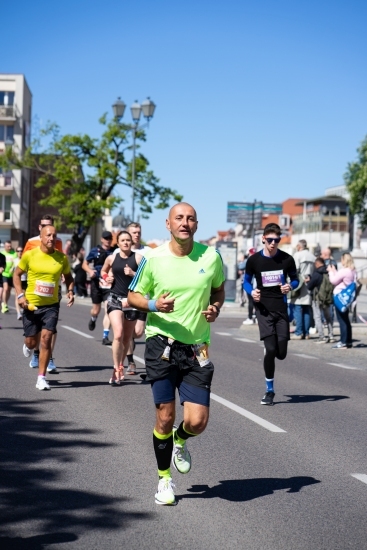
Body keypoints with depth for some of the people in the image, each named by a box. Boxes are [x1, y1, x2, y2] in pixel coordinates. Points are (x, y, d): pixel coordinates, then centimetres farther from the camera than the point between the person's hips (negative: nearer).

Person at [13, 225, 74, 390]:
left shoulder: (62, 258, -2)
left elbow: (68, 276, 15)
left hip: (51, 305, 0)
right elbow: (17, 274, 4)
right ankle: (28, 346, 48)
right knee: (32, 341, 7)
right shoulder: (29, 255, -6)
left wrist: (70, 291, -4)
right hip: (31, 304, 0)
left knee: (46, 338, -12)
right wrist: (20, 295, -7)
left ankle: (41, 378, -3)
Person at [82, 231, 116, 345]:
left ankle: (105, 336, -8)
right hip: (97, 283, 1)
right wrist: (90, 271, -9)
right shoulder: (95, 251, 4)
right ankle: (93, 319, 47)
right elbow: (84, 264, 11)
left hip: (110, 284, -1)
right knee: (96, 309, 10)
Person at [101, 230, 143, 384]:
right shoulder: (111, 258, 4)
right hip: (115, 299, 0)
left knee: (127, 338, 11)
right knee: (118, 335, -17)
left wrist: (133, 273, -17)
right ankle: (117, 369, -11)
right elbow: (103, 271, 23)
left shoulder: (138, 258, -2)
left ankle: (120, 367, 28)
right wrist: (107, 278, 3)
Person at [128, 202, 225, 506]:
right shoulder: (153, 258, -5)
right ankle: (164, 478, 23)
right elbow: (133, 296, 5)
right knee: (165, 417, 1)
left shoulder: (211, 256, 0)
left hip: (197, 349, 2)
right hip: (162, 344, -1)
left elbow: (218, 288, 18)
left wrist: (215, 308, -4)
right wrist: (154, 305, -16)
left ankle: (180, 441, 33)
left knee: (197, 422, -5)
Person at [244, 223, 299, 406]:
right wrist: (252, 291, -11)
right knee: (270, 349, -13)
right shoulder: (254, 260, -2)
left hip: (281, 308, 2)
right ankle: (269, 390, 4)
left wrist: (290, 286, -11)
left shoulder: (287, 259, 0)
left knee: (281, 353, -3)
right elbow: (246, 281, 11)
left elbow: (295, 279, 12)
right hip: (263, 309, -2)